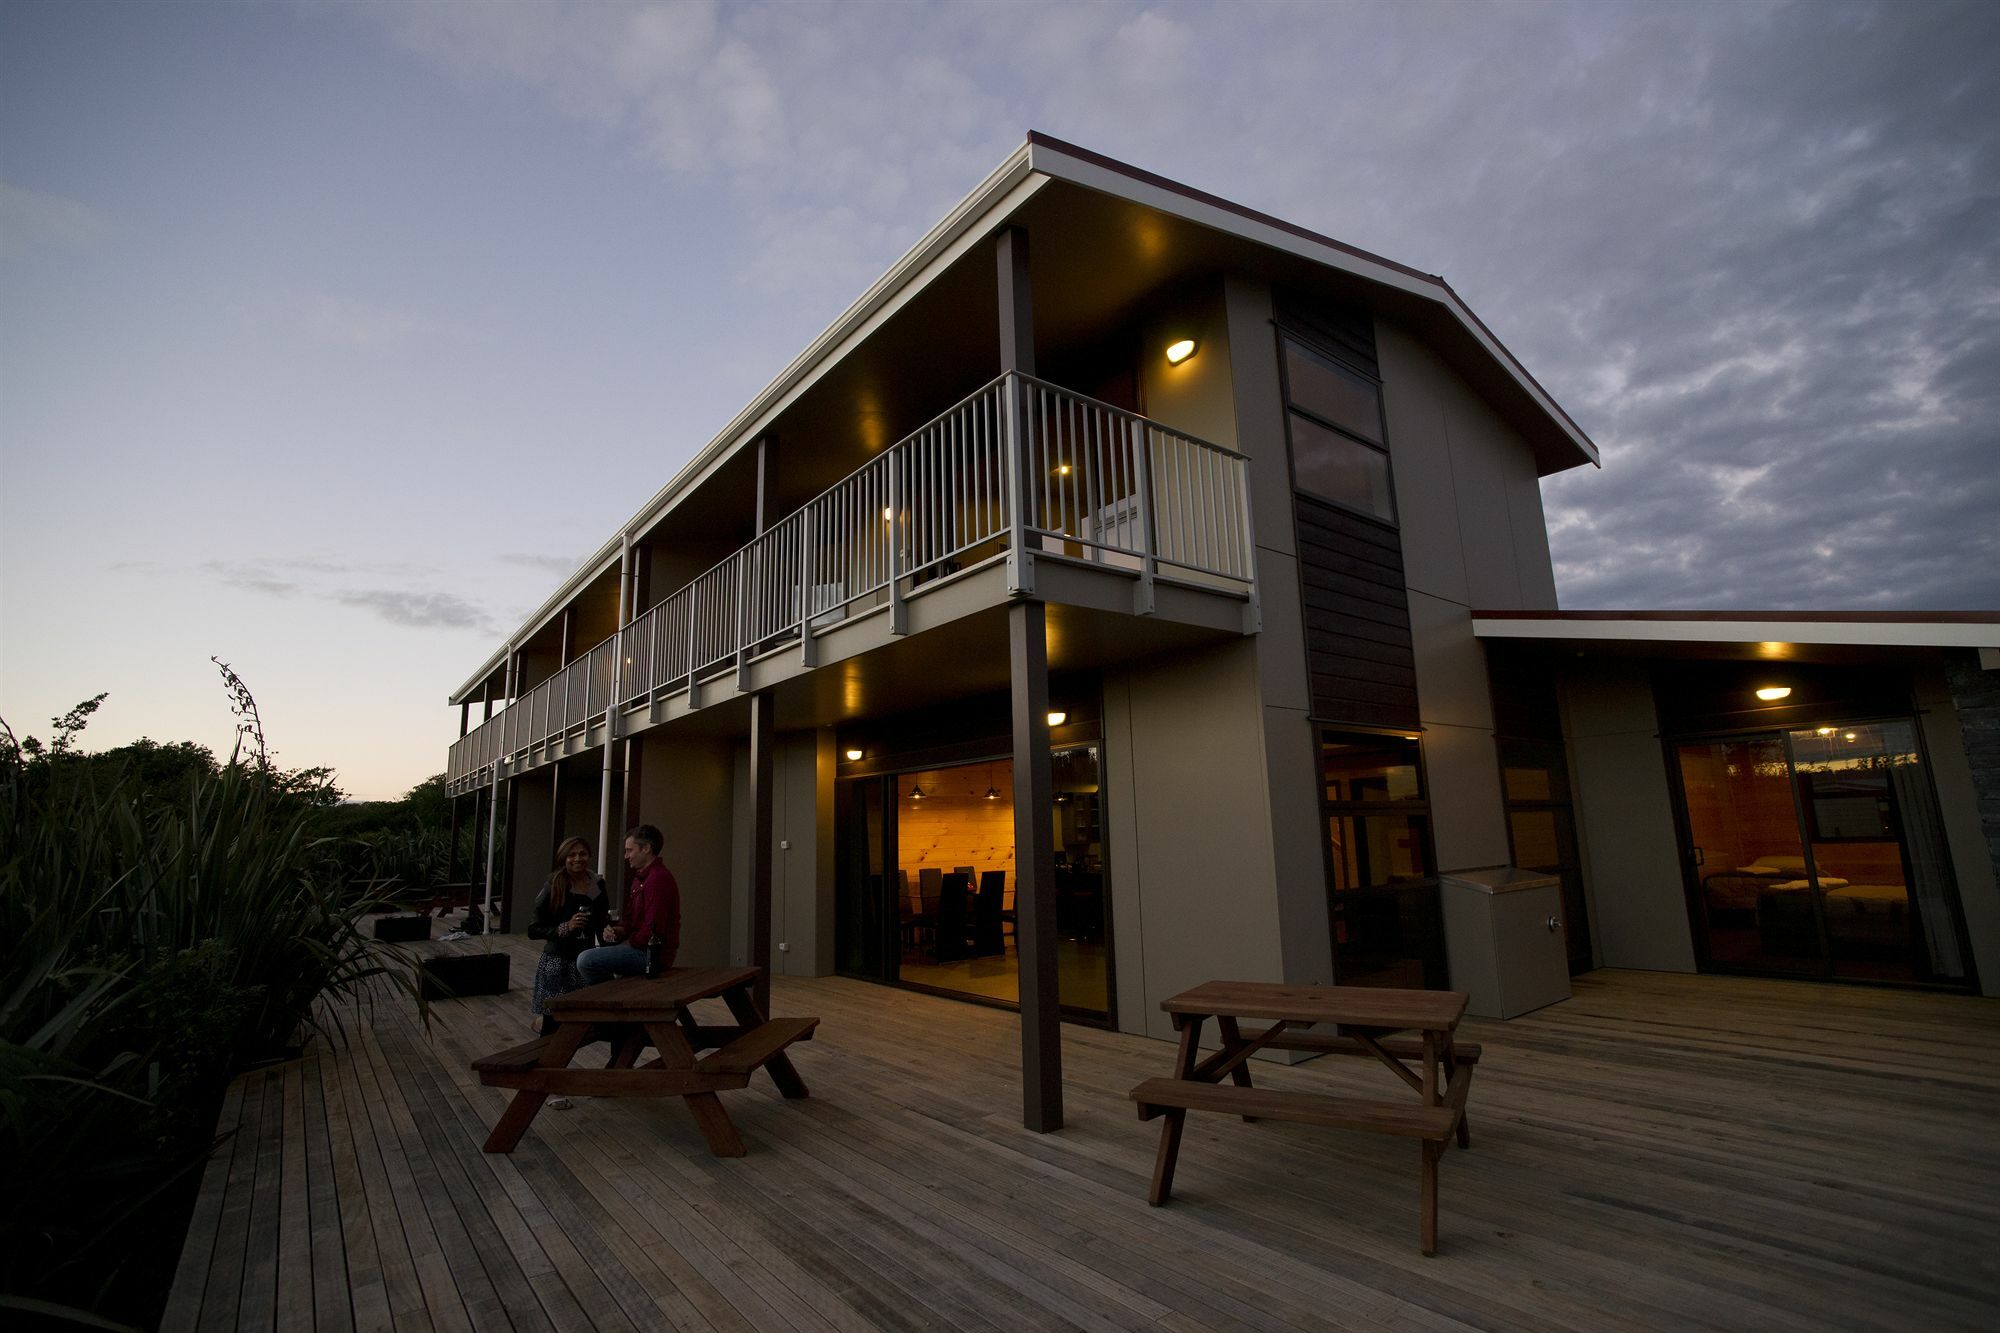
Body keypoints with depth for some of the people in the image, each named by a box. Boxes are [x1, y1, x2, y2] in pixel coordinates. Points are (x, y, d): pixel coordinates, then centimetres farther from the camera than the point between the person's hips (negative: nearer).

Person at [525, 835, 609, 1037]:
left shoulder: (597, 886, 4)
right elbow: (534, 930, -7)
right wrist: (566, 927, -18)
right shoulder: (553, 887, -7)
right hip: (557, 962, -3)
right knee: (552, 1024, -1)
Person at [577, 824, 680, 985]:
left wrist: (628, 943, -10)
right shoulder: (641, 877, 18)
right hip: (639, 946, 11)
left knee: (585, 961, -19)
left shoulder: (659, 879, -19)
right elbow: (632, 921, 22)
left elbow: (653, 931, -23)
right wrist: (617, 931, 1)